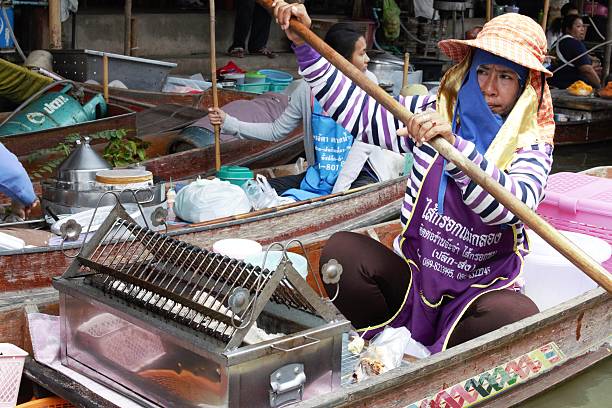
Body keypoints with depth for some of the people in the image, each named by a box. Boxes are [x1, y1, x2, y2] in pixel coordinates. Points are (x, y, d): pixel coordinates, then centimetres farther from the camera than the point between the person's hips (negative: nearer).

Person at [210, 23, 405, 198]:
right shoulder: (308, 88, -4)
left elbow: (364, 141, -14)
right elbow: (277, 131, 8)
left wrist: (339, 192, -23)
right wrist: (228, 123, -3)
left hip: (359, 173, -3)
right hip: (320, 174, 3)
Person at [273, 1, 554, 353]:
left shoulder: (532, 145, -6)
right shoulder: (433, 117, 3)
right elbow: (358, 111, 4)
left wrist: (453, 144, -42)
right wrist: (304, 44, -3)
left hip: (479, 293, -2)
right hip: (412, 278, 3)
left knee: (518, 316, -36)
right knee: (341, 249, -23)